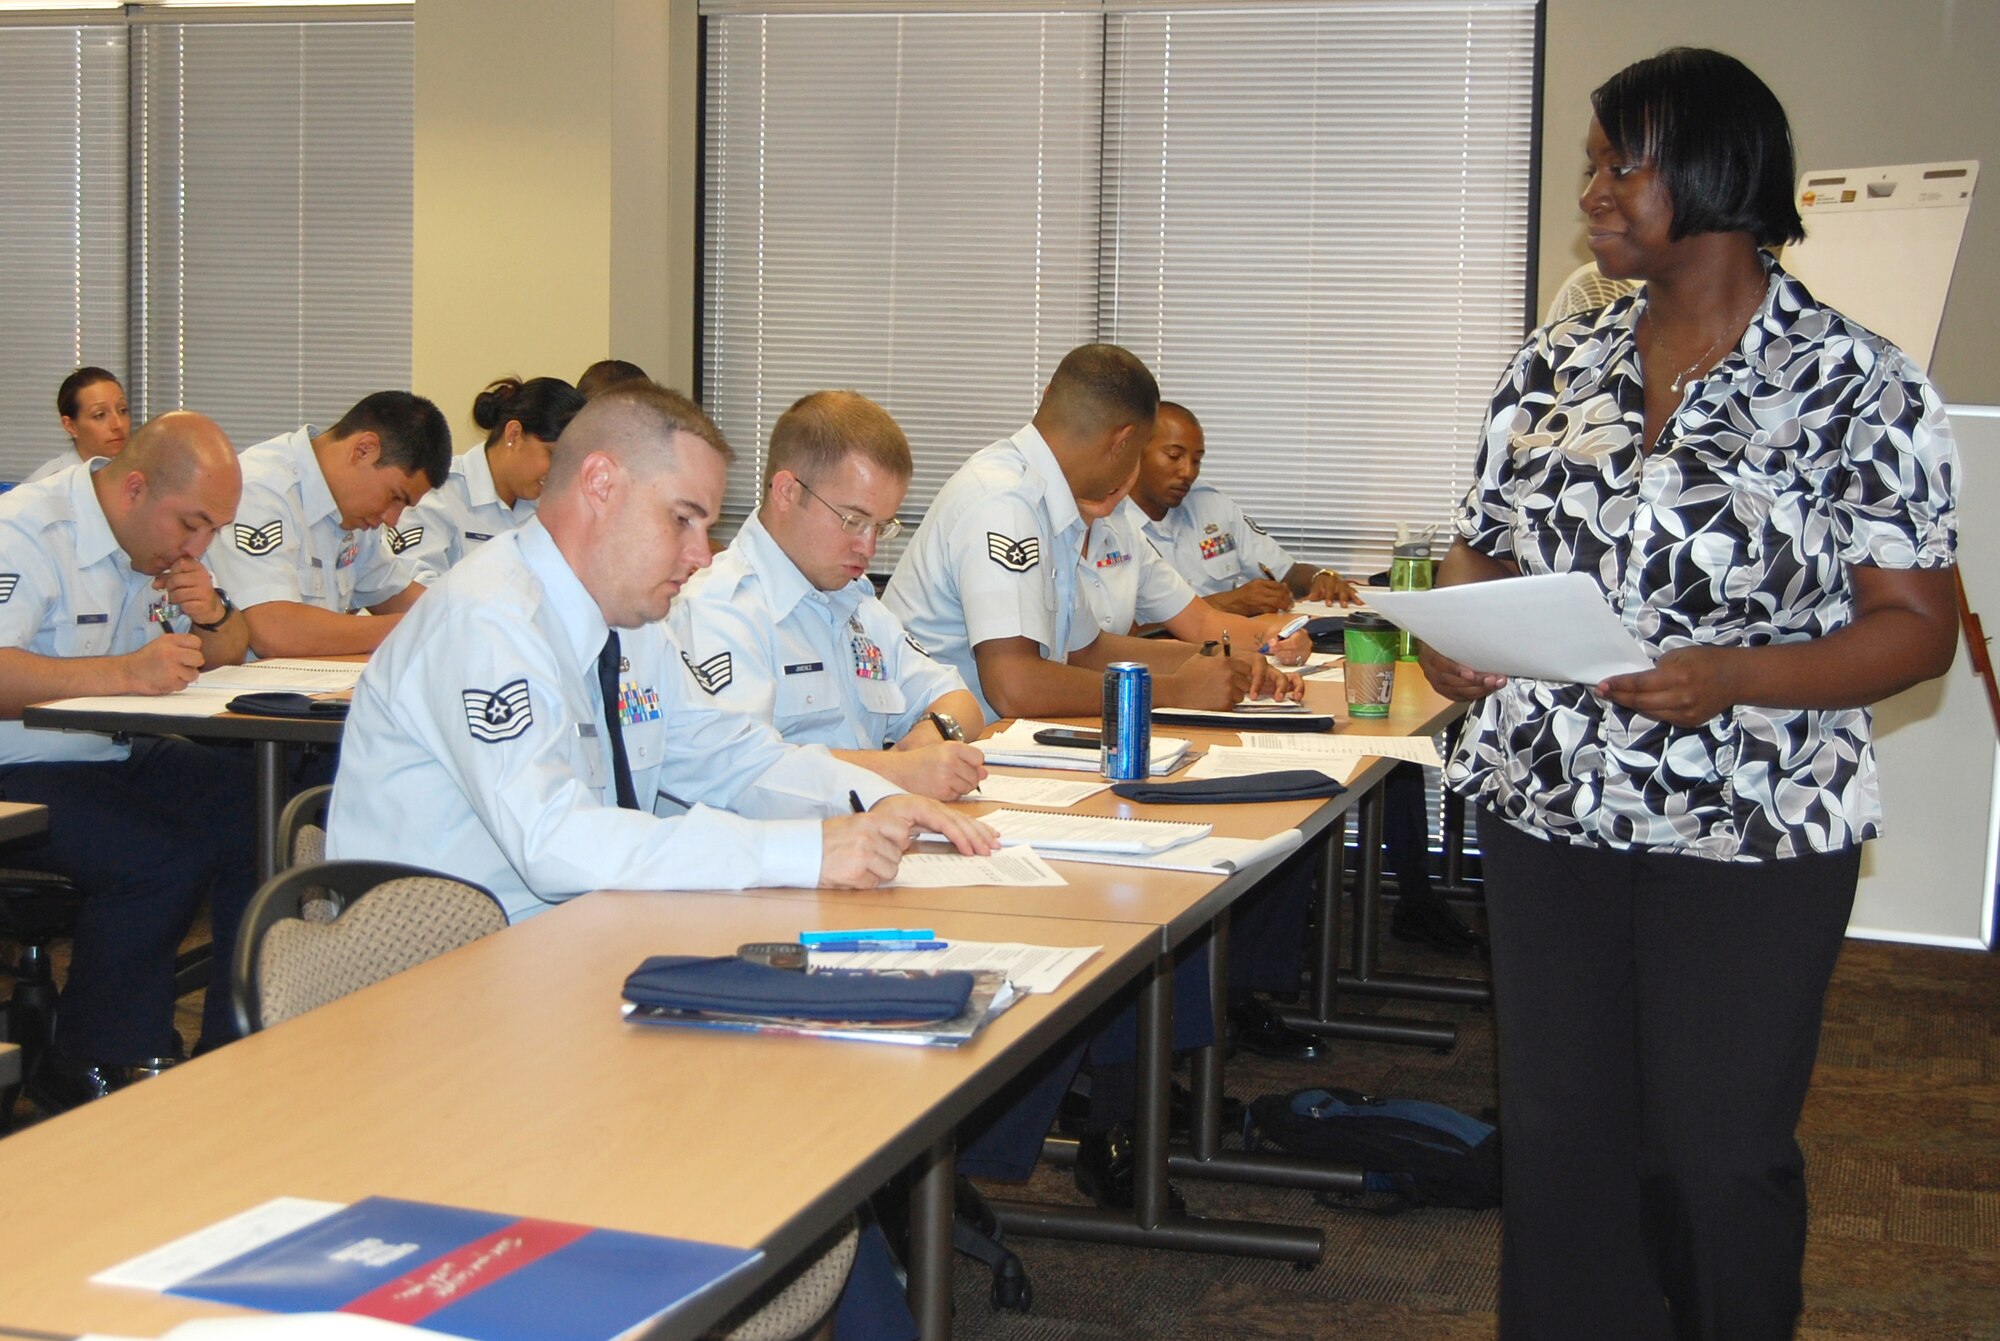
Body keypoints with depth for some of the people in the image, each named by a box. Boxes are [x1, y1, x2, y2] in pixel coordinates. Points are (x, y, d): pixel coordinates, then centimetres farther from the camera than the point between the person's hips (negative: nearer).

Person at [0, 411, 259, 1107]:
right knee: (163, 859, -30)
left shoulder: (163, 538, 12)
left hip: (123, 759, 8)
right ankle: (83, 1075, -12)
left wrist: (214, 615, -4)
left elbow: (228, 653, 21)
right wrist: (126, 673, -37)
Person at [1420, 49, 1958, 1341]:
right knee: (1559, 1133, 10)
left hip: (1754, 835, -4)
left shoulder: (1861, 386, -7)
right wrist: (1450, 634, -8)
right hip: (1548, 811, 4)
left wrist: (1734, 678, -24)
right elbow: (1485, 549, 15)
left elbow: (1918, 627, -9)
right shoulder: (1556, 364, 8)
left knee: (1717, 1155, 3)